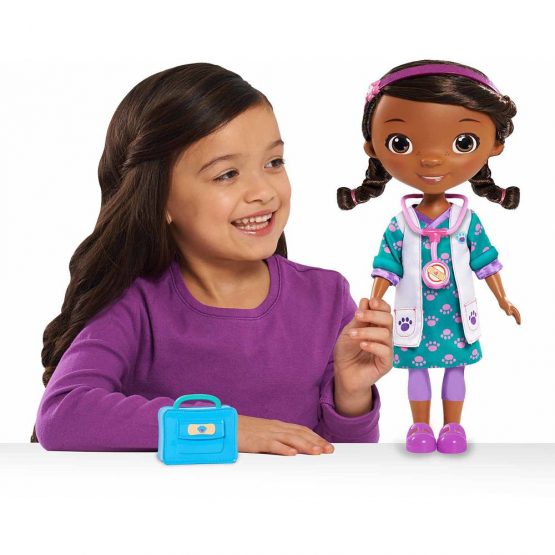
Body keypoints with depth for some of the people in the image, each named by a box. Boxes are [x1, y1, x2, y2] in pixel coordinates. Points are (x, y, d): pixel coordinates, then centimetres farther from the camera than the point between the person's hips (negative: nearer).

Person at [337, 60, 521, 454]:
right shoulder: (399, 226, -7)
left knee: (456, 367, 9)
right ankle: (420, 427, 23)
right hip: (415, 315, 0)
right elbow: (386, 267, -1)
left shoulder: (469, 222, -5)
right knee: (417, 367, 10)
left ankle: (453, 427, 22)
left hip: (456, 313, 0)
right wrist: (373, 305, -4)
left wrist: (502, 299, 3)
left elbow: (486, 261, 2)